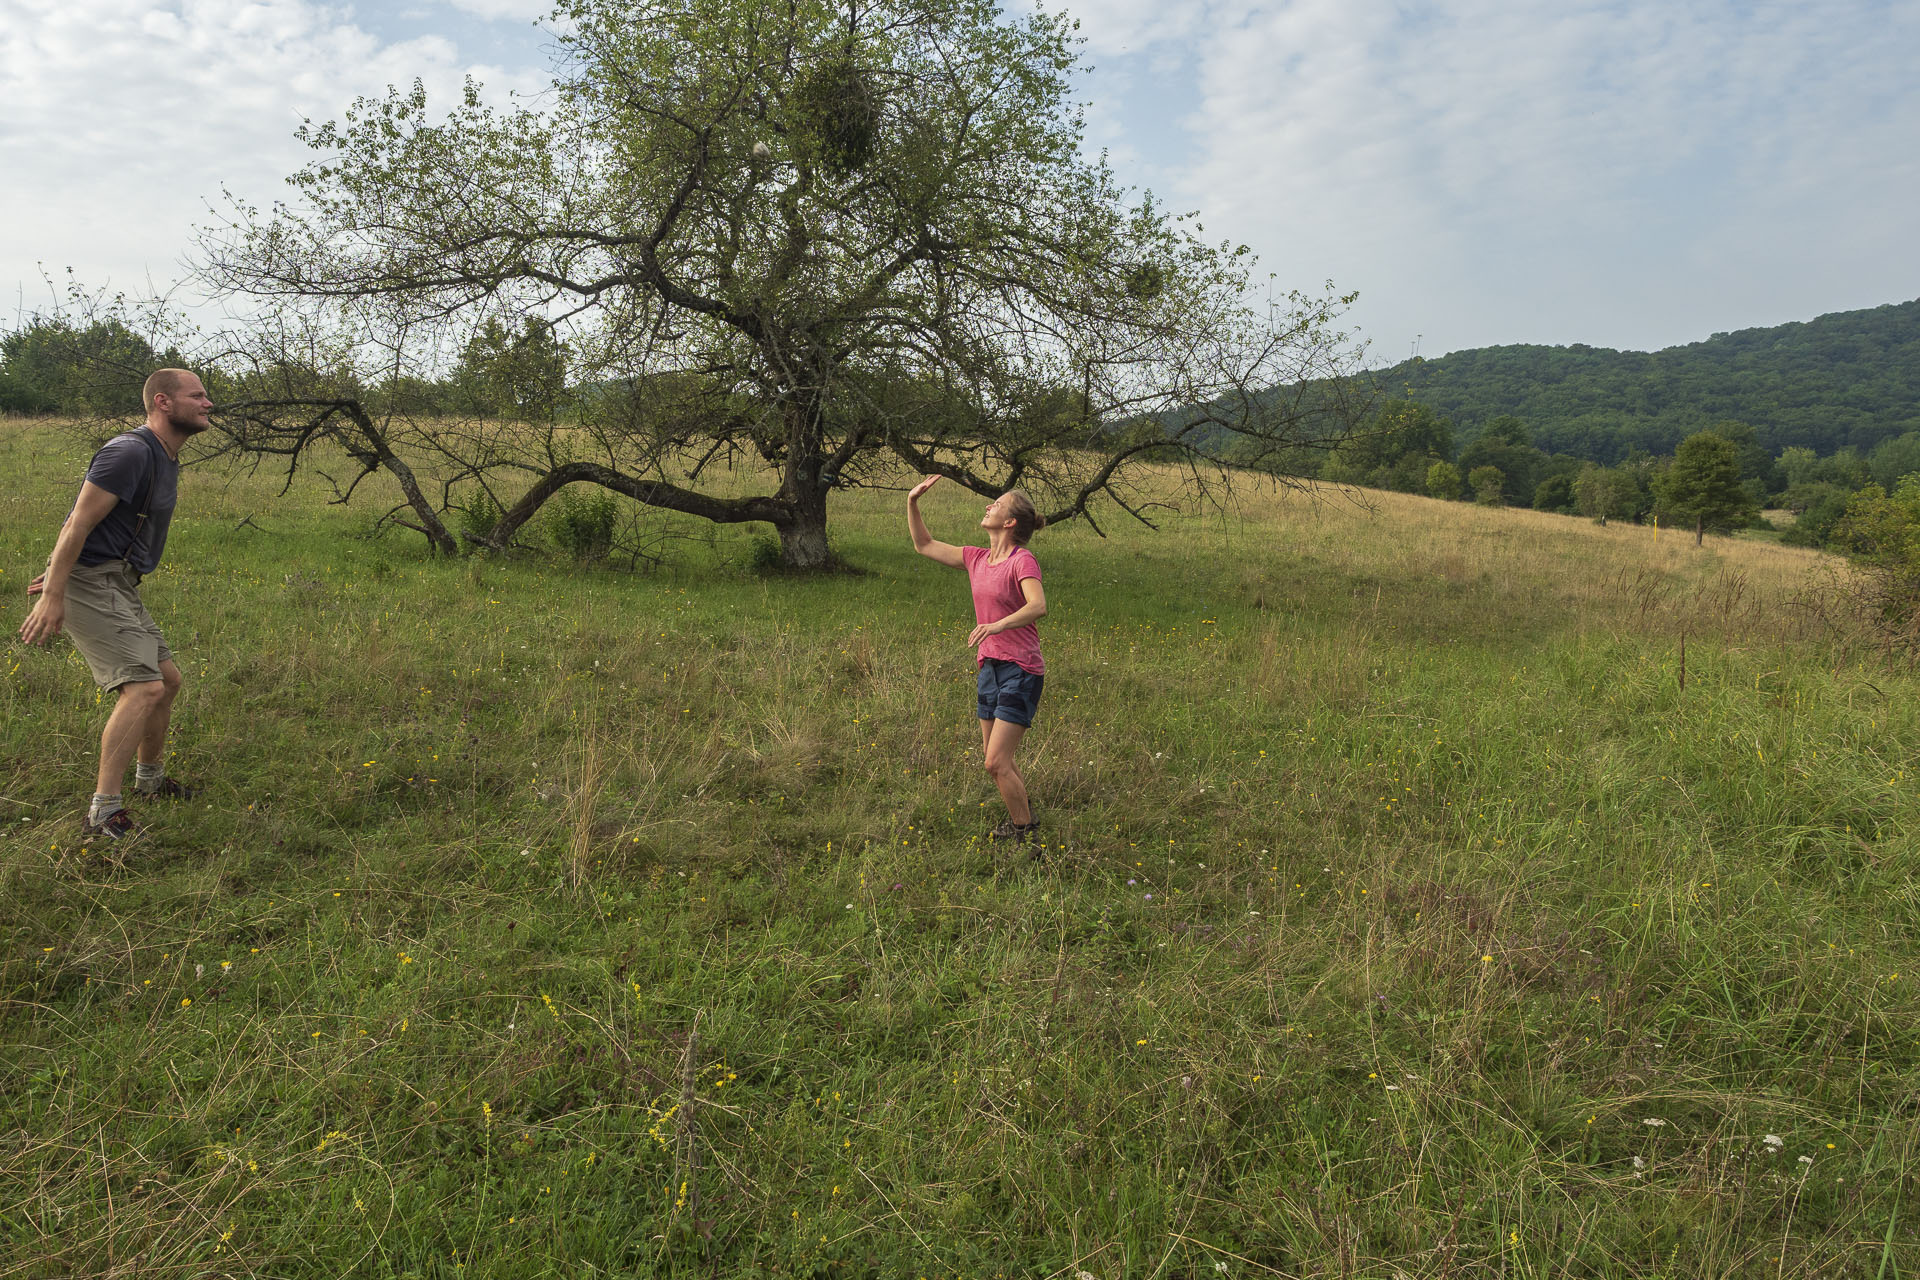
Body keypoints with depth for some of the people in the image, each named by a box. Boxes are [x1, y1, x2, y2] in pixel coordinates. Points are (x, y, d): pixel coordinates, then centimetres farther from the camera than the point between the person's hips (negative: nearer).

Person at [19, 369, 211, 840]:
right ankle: (104, 811, -17)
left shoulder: (165, 458, 14)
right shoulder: (131, 452, -17)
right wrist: (53, 595, -22)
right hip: (91, 586, -10)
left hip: (118, 588, 10)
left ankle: (150, 779, 35)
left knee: (168, 679, 17)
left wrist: (59, 573, 25)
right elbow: (79, 523, -20)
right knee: (144, 687, -20)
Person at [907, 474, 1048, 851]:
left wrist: (998, 624, -44)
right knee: (993, 759, 18)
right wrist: (912, 502, 10)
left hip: (1021, 671, -8)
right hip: (990, 667, 8)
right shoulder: (977, 559, 10)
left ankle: (1028, 838, 5)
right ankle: (1023, 816, 40)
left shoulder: (1022, 561, -12)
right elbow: (924, 545, 20)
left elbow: (1038, 606, -29)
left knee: (997, 763, -11)